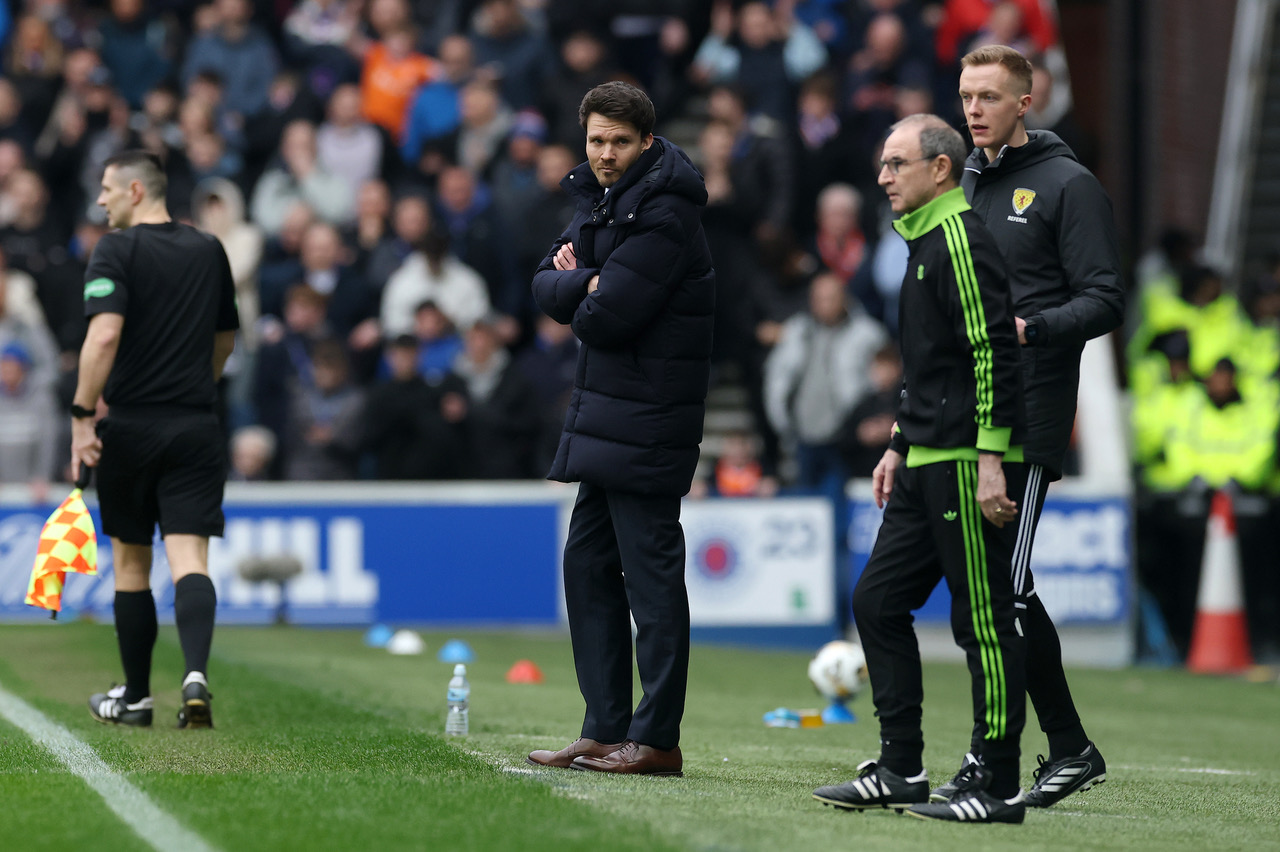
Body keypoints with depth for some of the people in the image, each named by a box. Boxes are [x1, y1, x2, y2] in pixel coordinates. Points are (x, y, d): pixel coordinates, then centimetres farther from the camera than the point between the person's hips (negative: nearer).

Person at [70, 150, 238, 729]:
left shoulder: (116, 251, -6)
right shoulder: (210, 251, 10)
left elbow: (104, 335, -19)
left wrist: (81, 415, -16)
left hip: (130, 426, -3)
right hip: (196, 430, 3)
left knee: (130, 562, 11)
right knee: (189, 560, -4)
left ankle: (135, 697, 19)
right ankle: (196, 676, -27)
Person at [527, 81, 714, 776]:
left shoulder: (663, 215, -16)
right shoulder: (598, 199, 14)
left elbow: (604, 318, -21)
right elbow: (546, 286, 8)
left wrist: (579, 298, 0)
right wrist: (585, 283, -12)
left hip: (647, 420, -10)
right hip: (604, 416, 10)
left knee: (650, 574, -7)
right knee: (587, 564, 12)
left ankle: (657, 739, -4)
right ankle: (606, 730, 18)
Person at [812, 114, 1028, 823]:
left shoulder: (962, 240, -12)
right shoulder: (925, 241, 19)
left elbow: (994, 353, -19)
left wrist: (991, 459, -22)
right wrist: (900, 446, 26)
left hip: (969, 464, -11)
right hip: (928, 465, 11)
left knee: (983, 619, -6)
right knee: (878, 600, 10)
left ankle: (998, 787, -3)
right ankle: (901, 770, 15)